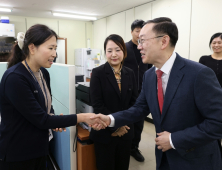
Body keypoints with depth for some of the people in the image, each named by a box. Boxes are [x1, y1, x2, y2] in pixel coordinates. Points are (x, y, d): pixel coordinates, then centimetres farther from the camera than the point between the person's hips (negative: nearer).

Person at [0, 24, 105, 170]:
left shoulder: (44, 73, 1)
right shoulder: (14, 78, -24)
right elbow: (40, 120, -24)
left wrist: (53, 119, -10)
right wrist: (82, 118, -23)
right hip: (16, 156, -7)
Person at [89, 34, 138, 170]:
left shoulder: (130, 74, 4)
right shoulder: (98, 73, -8)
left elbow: (134, 101, 3)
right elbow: (97, 104, -12)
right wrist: (115, 125, -16)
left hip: (125, 132, 4)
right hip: (105, 132, -3)